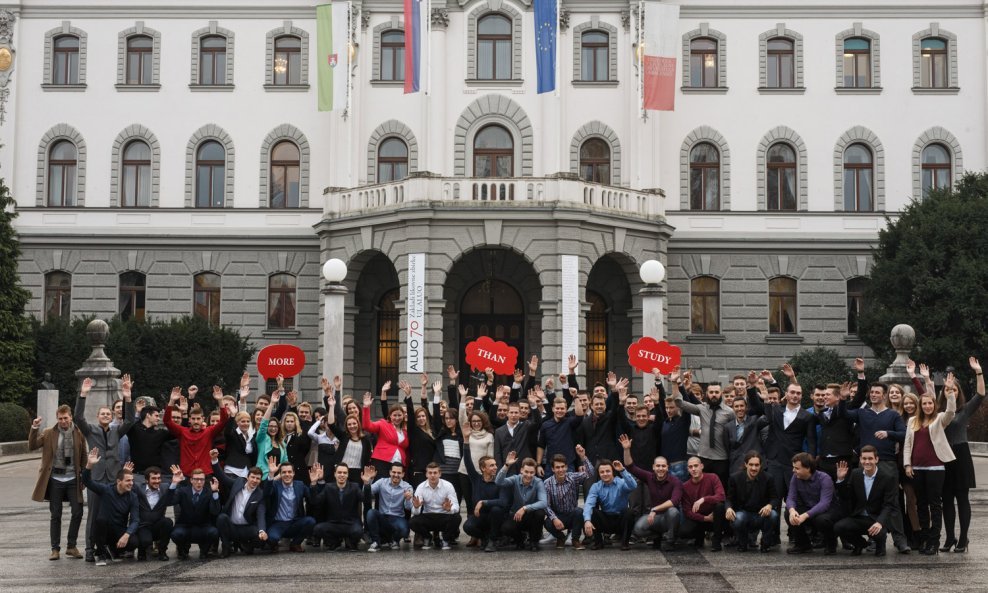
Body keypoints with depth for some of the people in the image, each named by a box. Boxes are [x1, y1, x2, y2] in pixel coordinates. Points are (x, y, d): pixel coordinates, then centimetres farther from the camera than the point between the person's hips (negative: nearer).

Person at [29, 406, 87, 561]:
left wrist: (84, 475, 3)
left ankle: (71, 546, 12)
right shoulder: (49, 433, 1)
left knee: (77, 512, -3)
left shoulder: (79, 433, 1)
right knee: (56, 515, 5)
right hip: (55, 479, 0)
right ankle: (55, 549, 13)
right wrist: (34, 429, -18)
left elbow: (83, 456, 7)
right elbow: (32, 446, -5)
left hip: (73, 479, 0)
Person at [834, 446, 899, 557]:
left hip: (877, 519, -3)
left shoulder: (888, 477, -11)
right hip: (858, 518, 4)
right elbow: (847, 498, 7)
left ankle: (880, 545, 6)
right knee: (838, 527, -23)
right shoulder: (855, 474, 2)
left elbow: (889, 505, -16)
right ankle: (860, 544, 11)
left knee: (878, 533, -36)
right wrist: (841, 479, -7)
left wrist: (880, 522, -33)